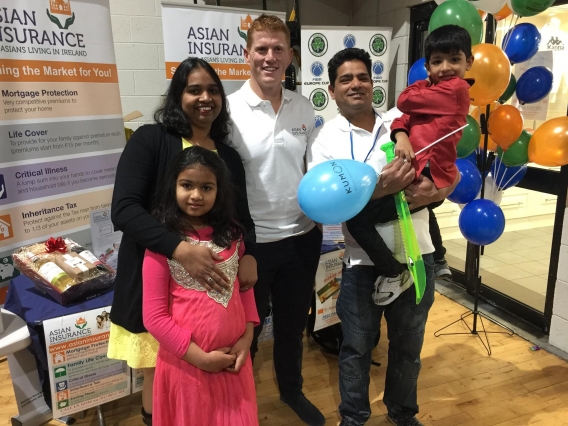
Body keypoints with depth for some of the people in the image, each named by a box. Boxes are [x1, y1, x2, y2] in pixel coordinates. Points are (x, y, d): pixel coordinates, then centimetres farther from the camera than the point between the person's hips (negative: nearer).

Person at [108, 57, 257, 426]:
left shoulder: (229, 157, 7)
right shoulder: (150, 140, -7)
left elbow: (243, 218, 9)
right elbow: (124, 210, -18)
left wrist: (249, 255, -12)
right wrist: (181, 250, -31)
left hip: (212, 286, 4)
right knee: (161, 375, 10)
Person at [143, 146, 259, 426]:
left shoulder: (231, 233, 0)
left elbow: (245, 286, 7)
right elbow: (154, 316, -14)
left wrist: (247, 337, -4)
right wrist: (201, 357, -14)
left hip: (233, 360, 4)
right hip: (186, 363, -4)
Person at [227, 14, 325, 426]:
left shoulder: (304, 108, 2)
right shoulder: (229, 111, -12)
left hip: (303, 236, 5)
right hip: (252, 242, -4)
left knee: (294, 323, 24)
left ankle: (292, 389, 50)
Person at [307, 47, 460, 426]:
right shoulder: (325, 139, -6)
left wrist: (433, 192, -18)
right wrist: (380, 188, -29)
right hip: (364, 263, -3)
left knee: (409, 345, 21)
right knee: (357, 348, 14)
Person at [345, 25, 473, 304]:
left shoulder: (456, 88, -13)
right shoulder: (433, 88, 15)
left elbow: (405, 101, -14)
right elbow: (405, 116, 2)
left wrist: (425, 84, 6)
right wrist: (401, 136, -20)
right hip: (430, 175, 11)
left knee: (357, 217, -18)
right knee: (423, 209, 45)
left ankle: (394, 275, -4)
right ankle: (439, 260, 60)